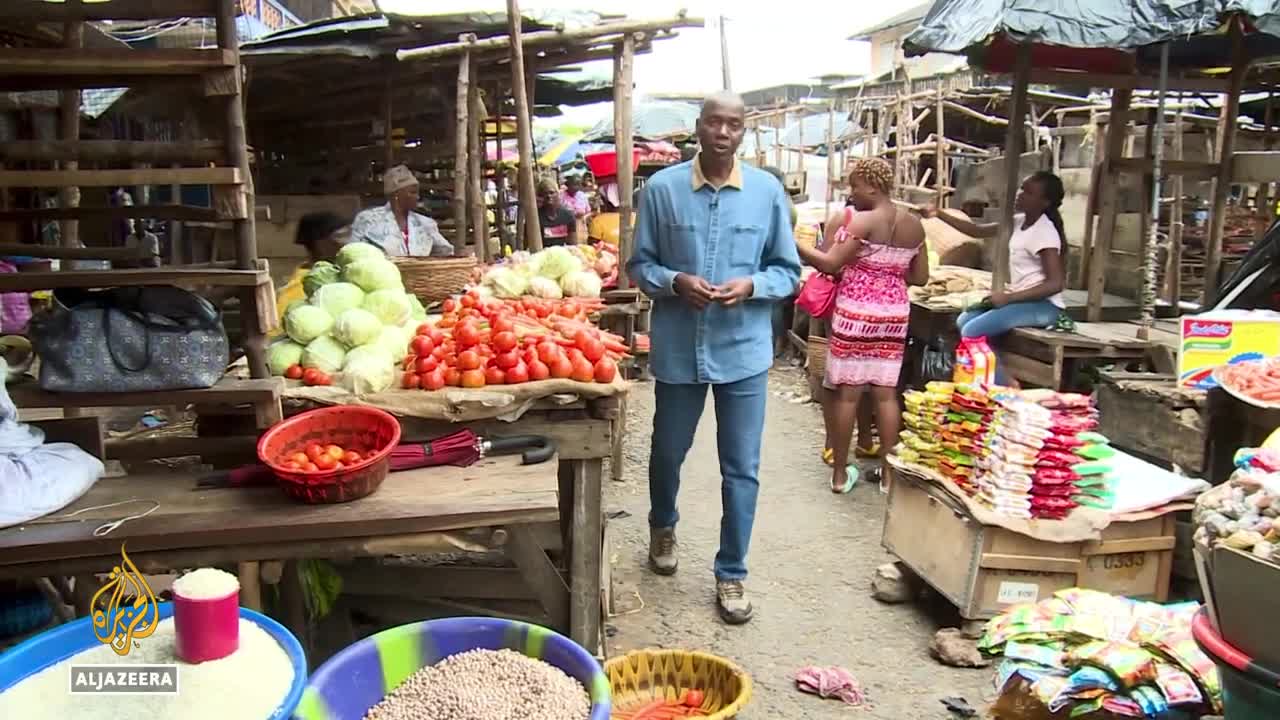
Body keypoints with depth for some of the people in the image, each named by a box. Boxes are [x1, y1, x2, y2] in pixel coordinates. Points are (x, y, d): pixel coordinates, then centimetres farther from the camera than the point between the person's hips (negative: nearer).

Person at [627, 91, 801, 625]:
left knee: (741, 469, 5)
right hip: (678, 349, 0)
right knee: (667, 452, 19)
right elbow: (639, 264, 2)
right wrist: (674, 281, -18)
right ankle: (663, 527, 49)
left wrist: (750, 286, -16)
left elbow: (788, 272, 3)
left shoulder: (768, 192, -2)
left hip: (744, 351, 0)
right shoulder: (662, 188, -4)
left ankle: (731, 575, 22)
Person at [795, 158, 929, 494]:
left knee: (847, 392, 2)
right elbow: (920, 278, 11)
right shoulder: (914, 225, 7)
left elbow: (830, 264, -16)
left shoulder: (863, 221, -12)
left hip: (856, 312, -5)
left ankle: (840, 473, 10)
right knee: (886, 393, 8)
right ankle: (889, 473, 13)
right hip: (894, 314, 5)